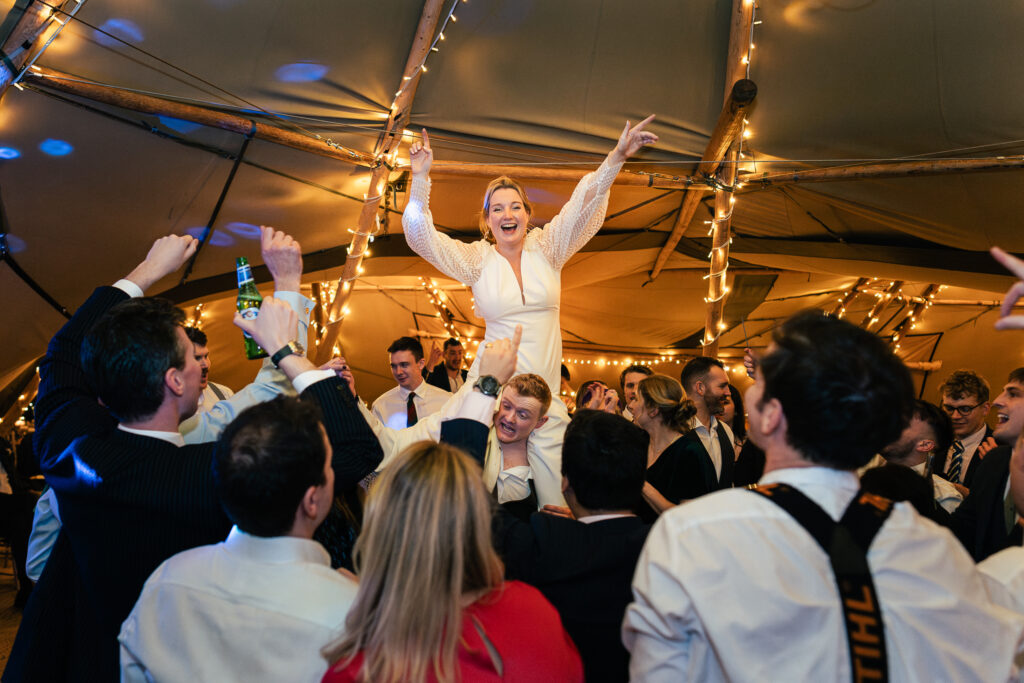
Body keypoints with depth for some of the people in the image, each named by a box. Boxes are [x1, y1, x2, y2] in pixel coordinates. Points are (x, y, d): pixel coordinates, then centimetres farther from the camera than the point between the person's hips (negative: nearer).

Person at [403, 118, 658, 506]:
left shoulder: (546, 249, 6)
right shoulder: (477, 260, 4)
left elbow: (583, 207, -3)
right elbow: (420, 236, -3)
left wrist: (616, 158, -15)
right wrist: (420, 179, -14)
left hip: (544, 390, 1)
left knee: (556, 497, -3)